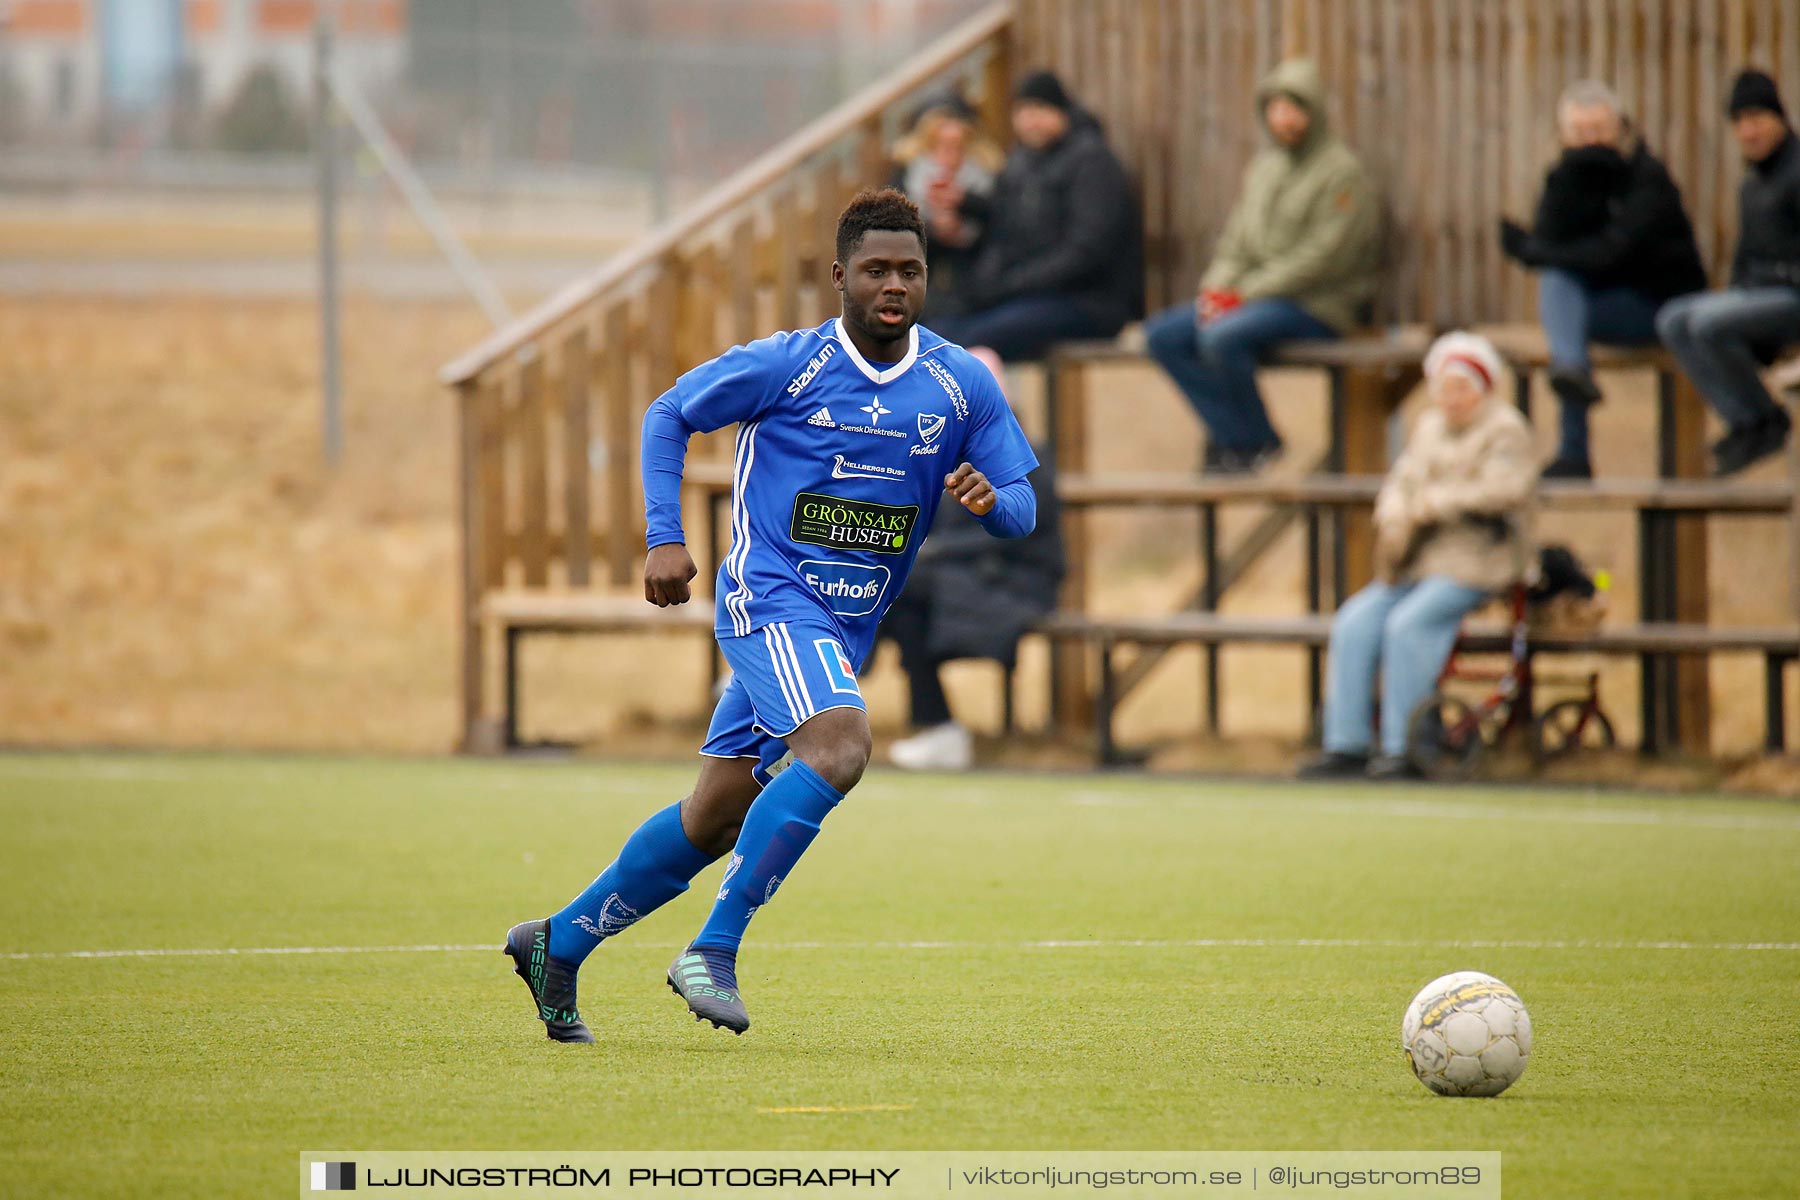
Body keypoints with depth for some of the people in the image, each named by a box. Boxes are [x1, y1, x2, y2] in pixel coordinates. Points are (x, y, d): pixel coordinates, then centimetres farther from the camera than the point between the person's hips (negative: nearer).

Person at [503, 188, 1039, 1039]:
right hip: (767, 596, -6)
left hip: (843, 632, 6)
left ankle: (559, 944, 25)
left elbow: (1021, 507, 6)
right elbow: (668, 415, 3)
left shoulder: (962, 386, 2)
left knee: (714, 819, 10)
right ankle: (712, 951, -26)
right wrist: (664, 538, -7)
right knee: (840, 746, -30)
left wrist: (990, 499, -19)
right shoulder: (785, 365, -8)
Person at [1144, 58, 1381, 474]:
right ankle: (1235, 438, -13)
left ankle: (1259, 443, -14)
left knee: (1221, 337, -32)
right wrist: (1218, 288, -3)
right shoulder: (1263, 168, 17)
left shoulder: (1341, 172, -9)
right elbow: (1235, 240, 19)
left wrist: (1246, 292, -17)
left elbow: (1322, 257, -16)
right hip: (1255, 295, 9)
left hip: (1319, 305, -9)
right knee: (1163, 334, -9)